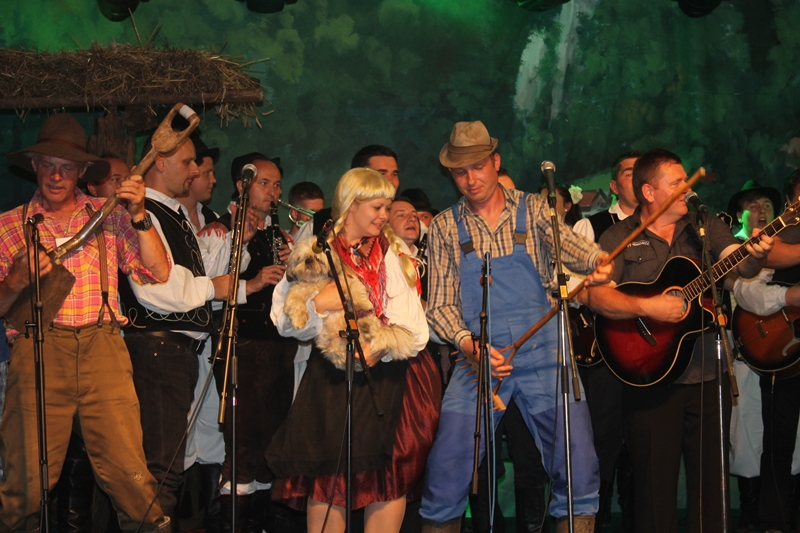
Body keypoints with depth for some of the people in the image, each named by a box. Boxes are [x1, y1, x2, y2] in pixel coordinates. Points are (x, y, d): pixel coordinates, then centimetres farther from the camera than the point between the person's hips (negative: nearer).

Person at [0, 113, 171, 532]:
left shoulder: (109, 217, 15)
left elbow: (158, 273, 6)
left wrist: (138, 215, -2)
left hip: (102, 348, 0)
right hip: (37, 351, 0)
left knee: (127, 469, -9)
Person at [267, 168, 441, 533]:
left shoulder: (394, 254, 12)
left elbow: (414, 328, 1)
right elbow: (284, 321, 0)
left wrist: (382, 346, -17)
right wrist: (318, 305, -17)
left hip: (388, 377, 2)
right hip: (332, 382, -2)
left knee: (390, 482, -4)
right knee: (329, 481, -8)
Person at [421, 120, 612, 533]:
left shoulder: (533, 210, 8)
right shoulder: (445, 227, 9)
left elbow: (568, 246, -9)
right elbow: (440, 304, 5)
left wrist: (596, 261, -33)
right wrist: (469, 345, -14)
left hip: (543, 351, 0)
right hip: (479, 359, 0)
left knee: (579, 468, -7)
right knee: (444, 476, -5)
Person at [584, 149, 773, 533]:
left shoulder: (706, 227, 10)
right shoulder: (618, 238, 1)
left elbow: (740, 266, -5)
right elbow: (596, 296, -10)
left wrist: (755, 255, -27)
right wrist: (647, 307, -22)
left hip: (708, 374, 3)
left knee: (711, 479, 7)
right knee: (655, 483, 0)